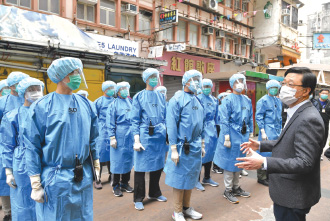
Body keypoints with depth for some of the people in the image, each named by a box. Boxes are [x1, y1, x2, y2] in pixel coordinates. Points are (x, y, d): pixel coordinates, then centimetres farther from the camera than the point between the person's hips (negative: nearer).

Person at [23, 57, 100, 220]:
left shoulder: (84, 103, 4)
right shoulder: (42, 106, -9)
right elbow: (32, 146, -8)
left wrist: (96, 164, 12)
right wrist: (35, 184, -7)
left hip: (84, 177, 4)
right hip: (55, 179, -4)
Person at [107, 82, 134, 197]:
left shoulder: (131, 102, 13)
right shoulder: (114, 104, -1)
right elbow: (110, 123, -6)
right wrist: (112, 137, -13)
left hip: (130, 135, 5)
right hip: (119, 134, -5)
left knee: (128, 158, 11)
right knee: (118, 159, 1)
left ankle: (125, 183, 26)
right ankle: (116, 186, 14)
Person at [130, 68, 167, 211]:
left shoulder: (161, 97, 12)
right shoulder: (139, 97, -1)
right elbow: (135, 120, -5)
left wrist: (166, 133, 10)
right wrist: (137, 140, -12)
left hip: (160, 135, 5)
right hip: (145, 135, -4)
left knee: (158, 165, 13)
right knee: (141, 167, 2)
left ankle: (154, 193, 33)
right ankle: (138, 199, 18)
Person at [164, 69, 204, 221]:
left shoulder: (197, 101, 12)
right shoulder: (177, 99, -10)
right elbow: (171, 125, -15)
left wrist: (202, 144, 15)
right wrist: (173, 149, -18)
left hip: (195, 147, 7)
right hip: (182, 146, -7)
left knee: (191, 179, 16)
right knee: (180, 179, 4)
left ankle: (186, 208, 32)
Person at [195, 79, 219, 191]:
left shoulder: (214, 100, 13)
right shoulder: (198, 98, -5)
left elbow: (216, 116, 17)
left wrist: (216, 129, 13)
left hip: (212, 130, 6)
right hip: (202, 129, -6)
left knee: (210, 153, 12)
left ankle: (207, 178, 27)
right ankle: (197, 180, 6)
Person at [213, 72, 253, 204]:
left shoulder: (247, 100, 10)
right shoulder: (228, 100, -10)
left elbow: (250, 119, 15)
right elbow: (224, 120, -14)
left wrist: (251, 134, 12)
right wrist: (226, 138, -17)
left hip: (243, 135, 7)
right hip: (232, 135, -6)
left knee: (238, 162, 16)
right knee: (229, 163, 2)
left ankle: (236, 187, 31)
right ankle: (228, 190, 14)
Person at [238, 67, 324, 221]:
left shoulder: (309, 119, -26)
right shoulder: (296, 113, 7)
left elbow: (304, 162, -30)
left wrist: (264, 163, -37)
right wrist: (260, 145, 11)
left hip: (294, 197, -9)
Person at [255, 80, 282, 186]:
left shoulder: (278, 101, 15)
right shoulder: (263, 100, -7)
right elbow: (258, 117, -11)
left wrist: (280, 129, 17)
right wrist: (262, 132, -16)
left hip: (277, 132, 7)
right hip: (267, 132, -7)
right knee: (265, 153, -5)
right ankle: (261, 177, 7)